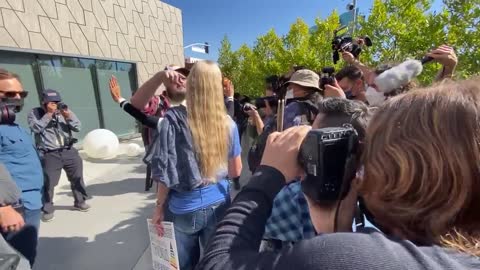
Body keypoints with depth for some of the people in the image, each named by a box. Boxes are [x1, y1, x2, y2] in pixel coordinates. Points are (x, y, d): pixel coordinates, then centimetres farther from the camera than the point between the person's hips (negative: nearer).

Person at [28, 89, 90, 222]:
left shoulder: (63, 111, 9)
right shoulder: (35, 112, 3)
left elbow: (77, 127, 2)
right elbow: (35, 128, -14)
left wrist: (69, 115, -13)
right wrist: (49, 114, -16)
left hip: (69, 151, 3)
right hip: (49, 155, -3)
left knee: (77, 178, 10)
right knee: (48, 182, 1)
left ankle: (80, 202, 29)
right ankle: (48, 209, 21)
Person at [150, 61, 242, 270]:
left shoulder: (174, 119, -15)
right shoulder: (228, 123, -7)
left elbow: (165, 170, -12)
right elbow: (235, 171, 1)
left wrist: (159, 206, 2)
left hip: (183, 209, -1)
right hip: (218, 205, 2)